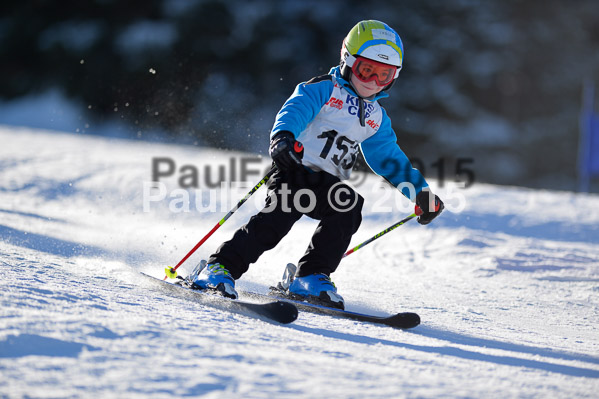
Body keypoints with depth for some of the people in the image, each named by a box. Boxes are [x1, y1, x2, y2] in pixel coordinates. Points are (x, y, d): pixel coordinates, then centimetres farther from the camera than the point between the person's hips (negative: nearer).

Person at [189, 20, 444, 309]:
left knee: (349, 207, -24)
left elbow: (388, 158, 27)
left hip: (328, 184, 5)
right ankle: (220, 268, -21)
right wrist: (283, 135, -40)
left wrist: (421, 192, 21)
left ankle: (311, 278, -16)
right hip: (295, 167, -5)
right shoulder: (323, 89, 0)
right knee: (279, 215, -27)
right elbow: (295, 109, -18)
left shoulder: (376, 118, 19)